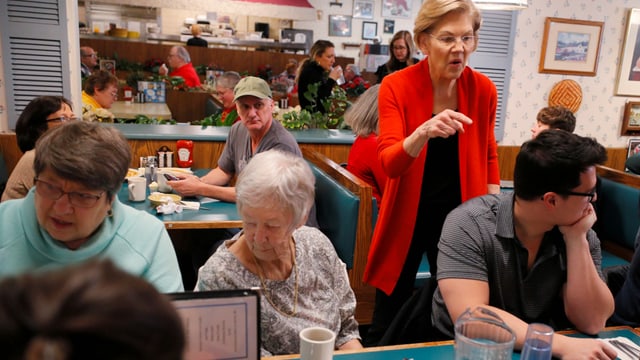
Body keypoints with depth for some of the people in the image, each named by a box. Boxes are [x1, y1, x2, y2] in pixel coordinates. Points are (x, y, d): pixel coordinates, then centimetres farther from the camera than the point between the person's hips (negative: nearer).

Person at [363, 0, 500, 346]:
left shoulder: (483, 89, -5)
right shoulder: (396, 86, -14)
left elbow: (488, 156, 8)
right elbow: (389, 163, -23)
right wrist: (423, 133, -41)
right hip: (407, 216, -2)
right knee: (388, 324, 10)